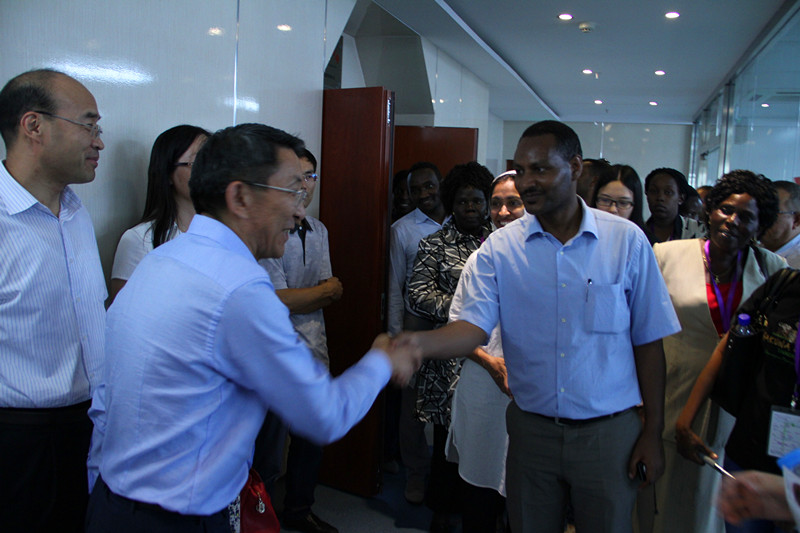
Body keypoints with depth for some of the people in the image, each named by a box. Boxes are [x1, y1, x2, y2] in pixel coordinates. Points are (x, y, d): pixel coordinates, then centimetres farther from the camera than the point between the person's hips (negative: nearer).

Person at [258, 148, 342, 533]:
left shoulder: (318, 230, 11)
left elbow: (332, 294, 7)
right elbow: (280, 301, -18)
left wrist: (297, 300, -13)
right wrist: (325, 289, -4)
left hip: (314, 351, 7)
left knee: (312, 436, 18)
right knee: (269, 444, 3)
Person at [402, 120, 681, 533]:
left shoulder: (627, 241, -6)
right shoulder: (499, 248, -4)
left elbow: (648, 342, -1)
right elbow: (474, 325, -14)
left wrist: (653, 432, 0)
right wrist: (416, 343, -34)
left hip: (608, 433, -1)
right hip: (531, 430, 1)